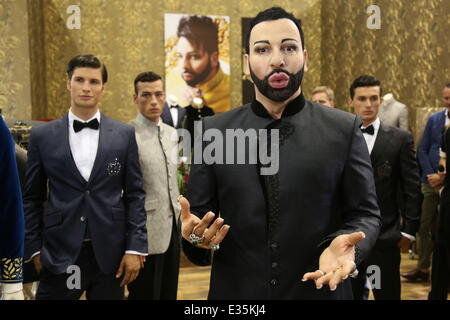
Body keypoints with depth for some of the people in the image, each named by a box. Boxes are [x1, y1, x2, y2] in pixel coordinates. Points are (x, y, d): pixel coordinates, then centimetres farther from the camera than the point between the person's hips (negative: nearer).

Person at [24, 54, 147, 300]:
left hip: (110, 252, 1)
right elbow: (32, 198, 7)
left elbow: (135, 194, 2)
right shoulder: (42, 135, 4)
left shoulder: (124, 134, 4)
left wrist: (135, 247, -4)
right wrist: (34, 248, 1)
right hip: (59, 253, 0)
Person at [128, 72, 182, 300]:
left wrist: (178, 215, 15)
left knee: (169, 294, 15)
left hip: (172, 228, 7)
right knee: (146, 294, 4)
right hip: (147, 232, -7)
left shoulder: (172, 133, 11)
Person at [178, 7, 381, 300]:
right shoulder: (213, 132, -1)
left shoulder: (344, 129, -3)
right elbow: (198, 215, 3)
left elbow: (364, 213, -1)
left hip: (319, 290, 0)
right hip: (235, 293, 1)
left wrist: (345, 245, -21)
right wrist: (196, 235, -19)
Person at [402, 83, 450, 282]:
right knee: (425, 226, 6)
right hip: (431, 181, 3)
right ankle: (423, 268, 17)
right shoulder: (434, 120, 8)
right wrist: (431, 174, -5)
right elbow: (422, 150, 7)